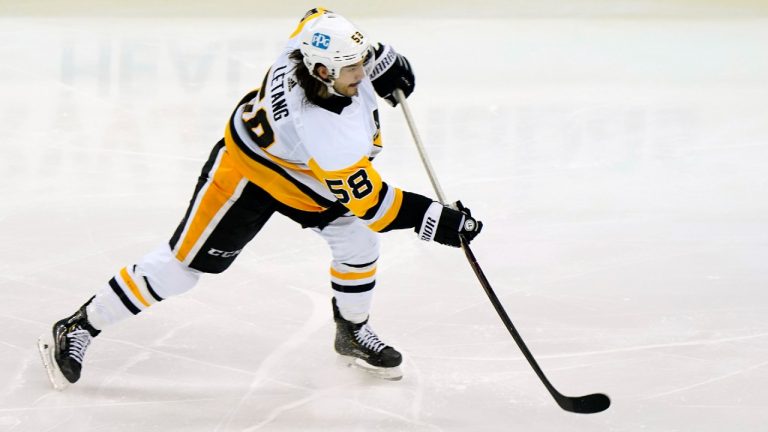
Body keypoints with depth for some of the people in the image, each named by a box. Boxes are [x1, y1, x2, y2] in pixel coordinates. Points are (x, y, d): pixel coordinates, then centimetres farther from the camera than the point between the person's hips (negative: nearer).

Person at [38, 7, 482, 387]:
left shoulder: (317, 36, -25)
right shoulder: (329, 133, -43)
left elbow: (317, 18, 3)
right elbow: (372, 203, -36)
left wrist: (383, 59, 1)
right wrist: (438, 220, -35)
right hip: (246, 172, -8)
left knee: (358, 238, 0)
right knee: (184, 264, 0)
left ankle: (353, 332, 26)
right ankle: (77, 329, 12)